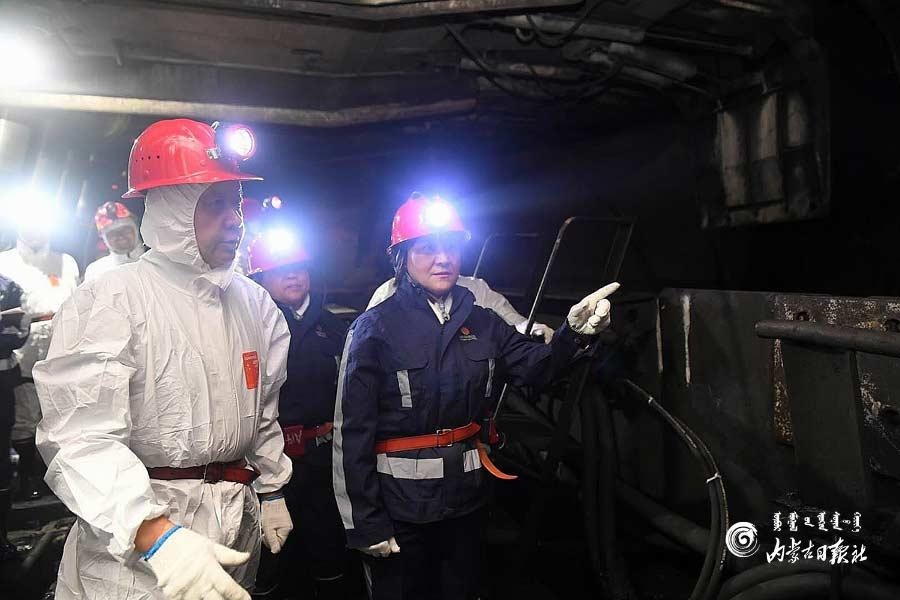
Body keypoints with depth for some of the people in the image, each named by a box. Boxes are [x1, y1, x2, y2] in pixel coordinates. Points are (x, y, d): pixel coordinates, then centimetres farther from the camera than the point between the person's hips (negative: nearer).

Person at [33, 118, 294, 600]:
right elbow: (81, 437, -23)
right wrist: (157, 536, -33)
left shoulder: (252, 300, 4)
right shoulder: (109, 301, -16)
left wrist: (272, 491, 17)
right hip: (134, 542, -6)